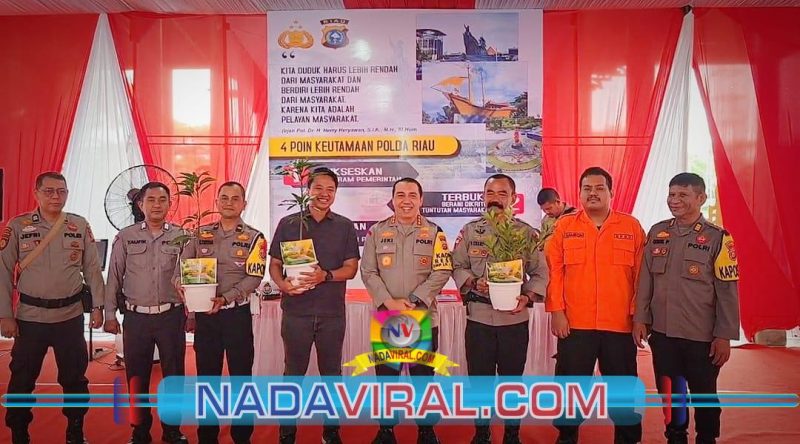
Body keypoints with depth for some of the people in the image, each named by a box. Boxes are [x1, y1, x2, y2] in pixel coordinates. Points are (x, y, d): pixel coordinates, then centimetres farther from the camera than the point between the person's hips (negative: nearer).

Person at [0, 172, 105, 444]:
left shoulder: (80, 226, 1)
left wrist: (98, 306, 2)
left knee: (75, 378, 12)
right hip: (30, 316, -1)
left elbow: (92, 269, 6)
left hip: (71, 316, 2)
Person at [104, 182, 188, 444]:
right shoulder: (125, 237, 2)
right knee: (137, 376, 8)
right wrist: (110, 315, 4)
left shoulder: (181, 237, 2)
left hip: (171, 316, 0)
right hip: (136, 317, 0)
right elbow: (114, 277, 5)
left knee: (174, 374, 7)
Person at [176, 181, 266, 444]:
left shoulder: (254, 238, -1)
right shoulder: (201, 235, 9)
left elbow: (254, 278, -11)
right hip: (204, 314, 3)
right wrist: (181, 284, -19)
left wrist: (225, 298, -24)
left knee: (241, 376, 5)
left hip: (237, 314, -3)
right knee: (206, 376, 11)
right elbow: (181, 267, 4)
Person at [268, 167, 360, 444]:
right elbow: (274, 265, 5)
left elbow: (351, 268, 1)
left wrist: (326, 276, -18)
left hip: (332, 312, 1)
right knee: (294, 372, 7)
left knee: (331, 372, 10)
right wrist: (282, 284, -16)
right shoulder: (288, 224, 4)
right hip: (296, 311, -1)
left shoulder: (345, 227, 5)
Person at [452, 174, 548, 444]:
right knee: (479, 377, 9)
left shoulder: (528, 233, 1)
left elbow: (540, 273, 3)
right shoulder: (469, 231, 4)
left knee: (512, 378, 11)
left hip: (515, 318, 0)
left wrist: (527, 297, -13)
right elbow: (457, 267, 6)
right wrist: (473, 283, -13)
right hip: (478, 317, 1)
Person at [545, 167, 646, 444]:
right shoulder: (565, 225, 3)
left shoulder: (632, 226, 4)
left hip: (620, 324, 0)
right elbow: (554, 270, 0)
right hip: (574, 323, 0)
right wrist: (556, 311, -6)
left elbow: (640, 274, 3)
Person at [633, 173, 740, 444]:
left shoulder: (717, 238, -7)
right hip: (662, 332, 3)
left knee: (704, 394, 13)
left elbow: (727, 291, -7)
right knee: (669, 392, 14)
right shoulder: (656, 233, 3)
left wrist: (724, 336, -8)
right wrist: (640, 318, 3)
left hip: (701, 336, -3)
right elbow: (645, 279, 6)